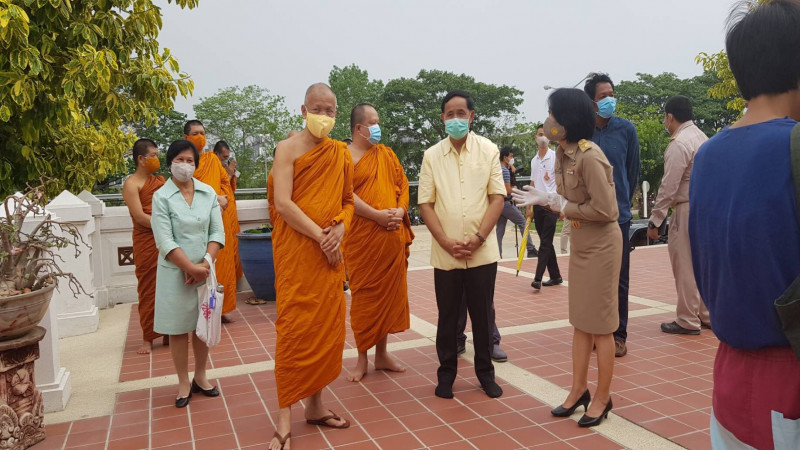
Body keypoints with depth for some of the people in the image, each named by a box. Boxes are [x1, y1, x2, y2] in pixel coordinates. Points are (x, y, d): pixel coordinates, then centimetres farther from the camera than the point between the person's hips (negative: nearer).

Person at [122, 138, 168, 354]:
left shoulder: (160, 180, 16)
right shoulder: (131, 184, -4)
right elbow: (140, 217, -13)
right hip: (147, 243, -6)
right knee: (149, 289, 1)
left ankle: (169, 332, 18)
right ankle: (148, 337, 11)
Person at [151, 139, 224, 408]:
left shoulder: (208, 193, 4)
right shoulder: (161, 197, -6)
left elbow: (217, 232, 1)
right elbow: (165, 241, -12)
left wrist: (206, 262, -13)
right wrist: (191, 268, -18)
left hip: (205, 269, 3)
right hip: (175, 273, -3)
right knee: (178, 328, 6)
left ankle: (200, 378, 28)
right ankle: (184, 383, 20)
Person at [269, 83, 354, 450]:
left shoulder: (342, 154, 11)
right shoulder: (288, 149, -4)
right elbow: (282, 203, -14)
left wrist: (340, 228, -4)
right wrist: (320, 235, -15)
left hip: (331, 253, 5)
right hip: (295, 251, -5)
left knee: (328, 329, 9)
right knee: (293, 330, -4)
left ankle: (315, 405, 24)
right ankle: (284, 420, 5)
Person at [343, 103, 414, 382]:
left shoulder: (386, 154, 14)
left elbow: (403, 184, 12)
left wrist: (400, 210, -7)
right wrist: (378, 215, -20)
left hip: (393, 237, 5)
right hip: (362, 238, -5)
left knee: (389, 294, 10)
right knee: (364, 296, 3)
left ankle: (381, 354, 25)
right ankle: (362, 358, 17)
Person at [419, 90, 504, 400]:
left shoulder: (488, 150, 2)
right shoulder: (431, 156, 4)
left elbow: (497, 197, -2)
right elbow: (425, 203, 1)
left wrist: (478, 238, -12)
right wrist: (446, 242, -11)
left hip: (482, 252, 0)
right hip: (445, 254, 1)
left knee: (483, 314, 8)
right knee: (447, 316, 10)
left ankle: (485, 373, 25)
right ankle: (446, 374, 24)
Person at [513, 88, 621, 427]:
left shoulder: (589, 156, -23)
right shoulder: (563, 153, 3)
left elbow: (604, 209, -24)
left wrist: (561, 206, -17)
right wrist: (545, 199, -6)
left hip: (601, 244, -8)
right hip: (579, 243, 8)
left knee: (600, 324, 5)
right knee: (581, 321, 15)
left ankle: (602, 398, 21)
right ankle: (579, 390, 28)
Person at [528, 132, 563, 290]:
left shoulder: (555, 157, -4)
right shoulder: (533, 161, 15)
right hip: (538, 205, 7)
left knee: (545, 242, -9)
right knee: (545, 242, 10)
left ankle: (538, 278, -11)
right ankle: (555, 276, 19)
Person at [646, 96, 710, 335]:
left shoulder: (679, 143, -15)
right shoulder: (701, 137, 13)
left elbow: (668, 187, -19)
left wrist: (654, 221, -15)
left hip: (687, 210, -9)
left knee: (684, 265, 0)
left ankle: (688, 321, 8)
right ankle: (706, 315, 25)